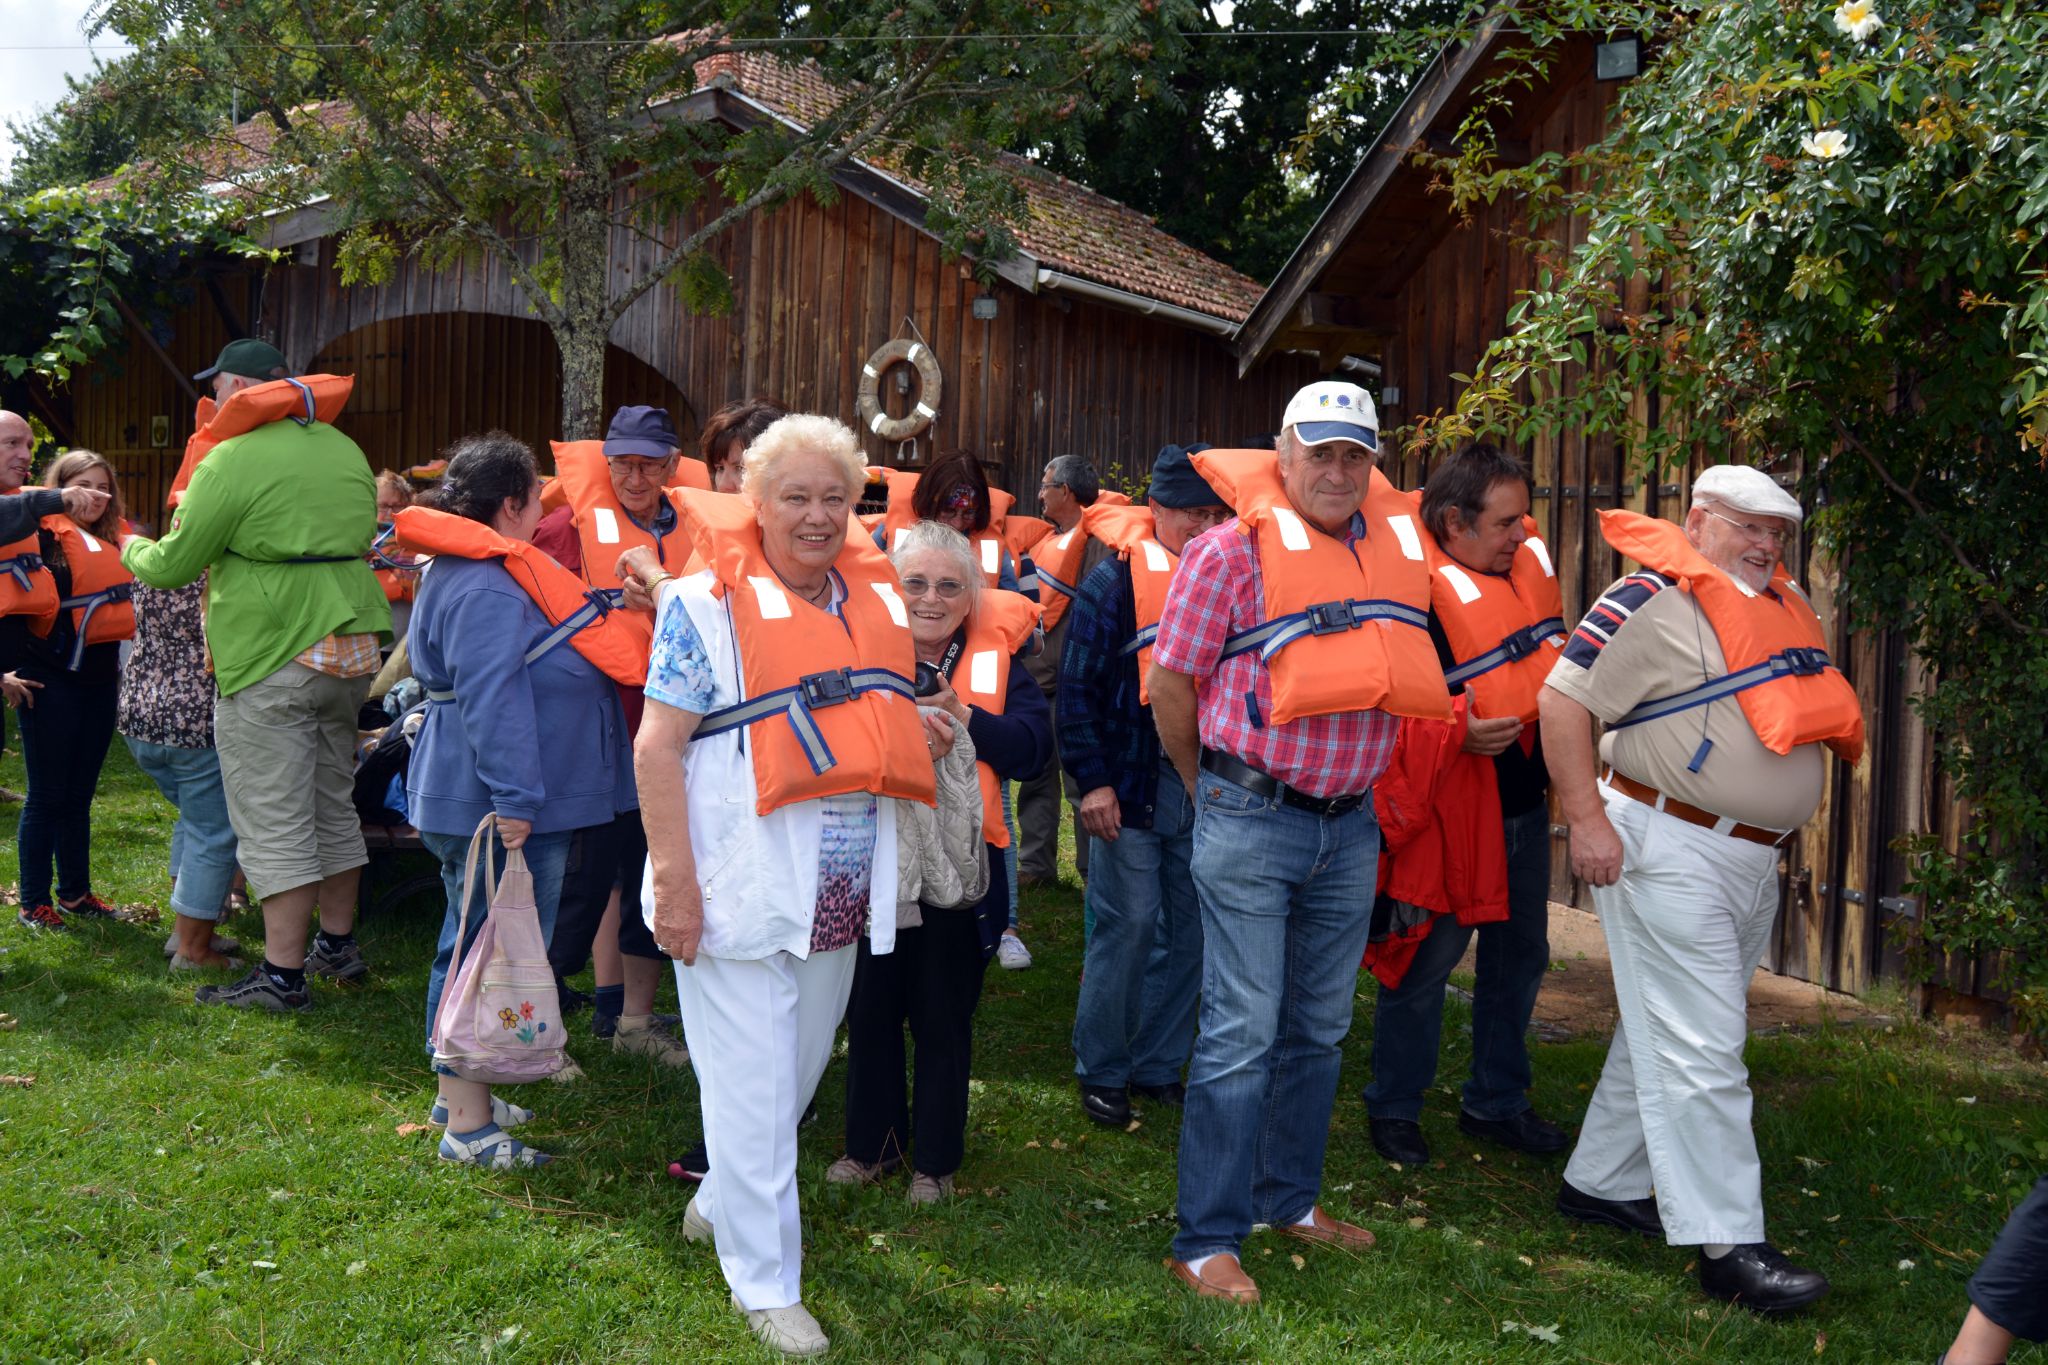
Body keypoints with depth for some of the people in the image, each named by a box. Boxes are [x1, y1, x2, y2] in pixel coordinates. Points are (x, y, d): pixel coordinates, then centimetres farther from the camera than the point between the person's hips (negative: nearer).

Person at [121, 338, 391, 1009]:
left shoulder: (234, 459, -12)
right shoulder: (345, 450, 11)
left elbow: (172, 566, -7)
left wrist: (134, 550, 15)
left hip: (271, 661, -7)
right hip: (352, 652, 8)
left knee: (274, 822, -2)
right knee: (334, 805, 18)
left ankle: (283, 974, 2)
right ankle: (339, 944, 28)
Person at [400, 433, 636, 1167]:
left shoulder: (472, 574, 16)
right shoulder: (487, 592, -20)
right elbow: (493, 703, -27)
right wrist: (515, 802, -29)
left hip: (477, 806, 11)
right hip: (505, 811, -11)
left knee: (474, 948, 19)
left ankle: (459, 1094, 32)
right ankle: (468, 1124, 4)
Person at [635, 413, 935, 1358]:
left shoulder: (878, 601, 9)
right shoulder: (708, 605, -9)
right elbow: (657, 748, -13)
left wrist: (928, 723, 3)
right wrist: (676, 882, -18)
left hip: (841, 901, 7)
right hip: (740, 893, -6)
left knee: (798, 1075, 20)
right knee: (752, 1092, 1)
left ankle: (722, 1205, 44)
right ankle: (765, 1284, 17)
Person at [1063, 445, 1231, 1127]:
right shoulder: (1116, 579, -4)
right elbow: (1078, 687, -6)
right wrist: (1092, 780, -12)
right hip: (1132, 786, -4)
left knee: (1190, 930, 8)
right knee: (1126, 926, -3)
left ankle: (1158, 1066, 22)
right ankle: (1101, 1072, 12)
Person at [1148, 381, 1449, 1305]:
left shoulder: (1397, 544, 6)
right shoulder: (1235, 550, -10)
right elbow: (1170, 683, -5)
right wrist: (1207, 787, 5)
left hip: (1350, 825, 6)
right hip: (1251, 824, -6)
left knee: (1320, 1027, 16)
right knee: (1241, 1033, -3)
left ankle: (1291, 1199, 33)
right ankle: (1206, 1242, 6)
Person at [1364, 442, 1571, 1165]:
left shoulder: (1527, 562, 4)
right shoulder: (1417, 594, -20)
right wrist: (1457, 734, -33)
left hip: (1525, 803, 8)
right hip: (1451, 809, -8)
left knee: (1519, 958, 16)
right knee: (1427, 960, 1)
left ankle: (1496, 1102, 32)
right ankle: (1393, 1107, 19)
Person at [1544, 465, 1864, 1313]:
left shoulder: (1781, 607, 14)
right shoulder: (1655, 602, -12)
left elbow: (1803, 719, 28)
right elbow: (1564, 698, -16)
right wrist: (1586, 820, -20)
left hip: (1753, 860, 9)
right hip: (1668, 851, -9)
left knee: (1664, 1034, 17)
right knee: (1700, 1053, -7)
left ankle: (1602, 1183, 30)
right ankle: (1726, 1245, -2)